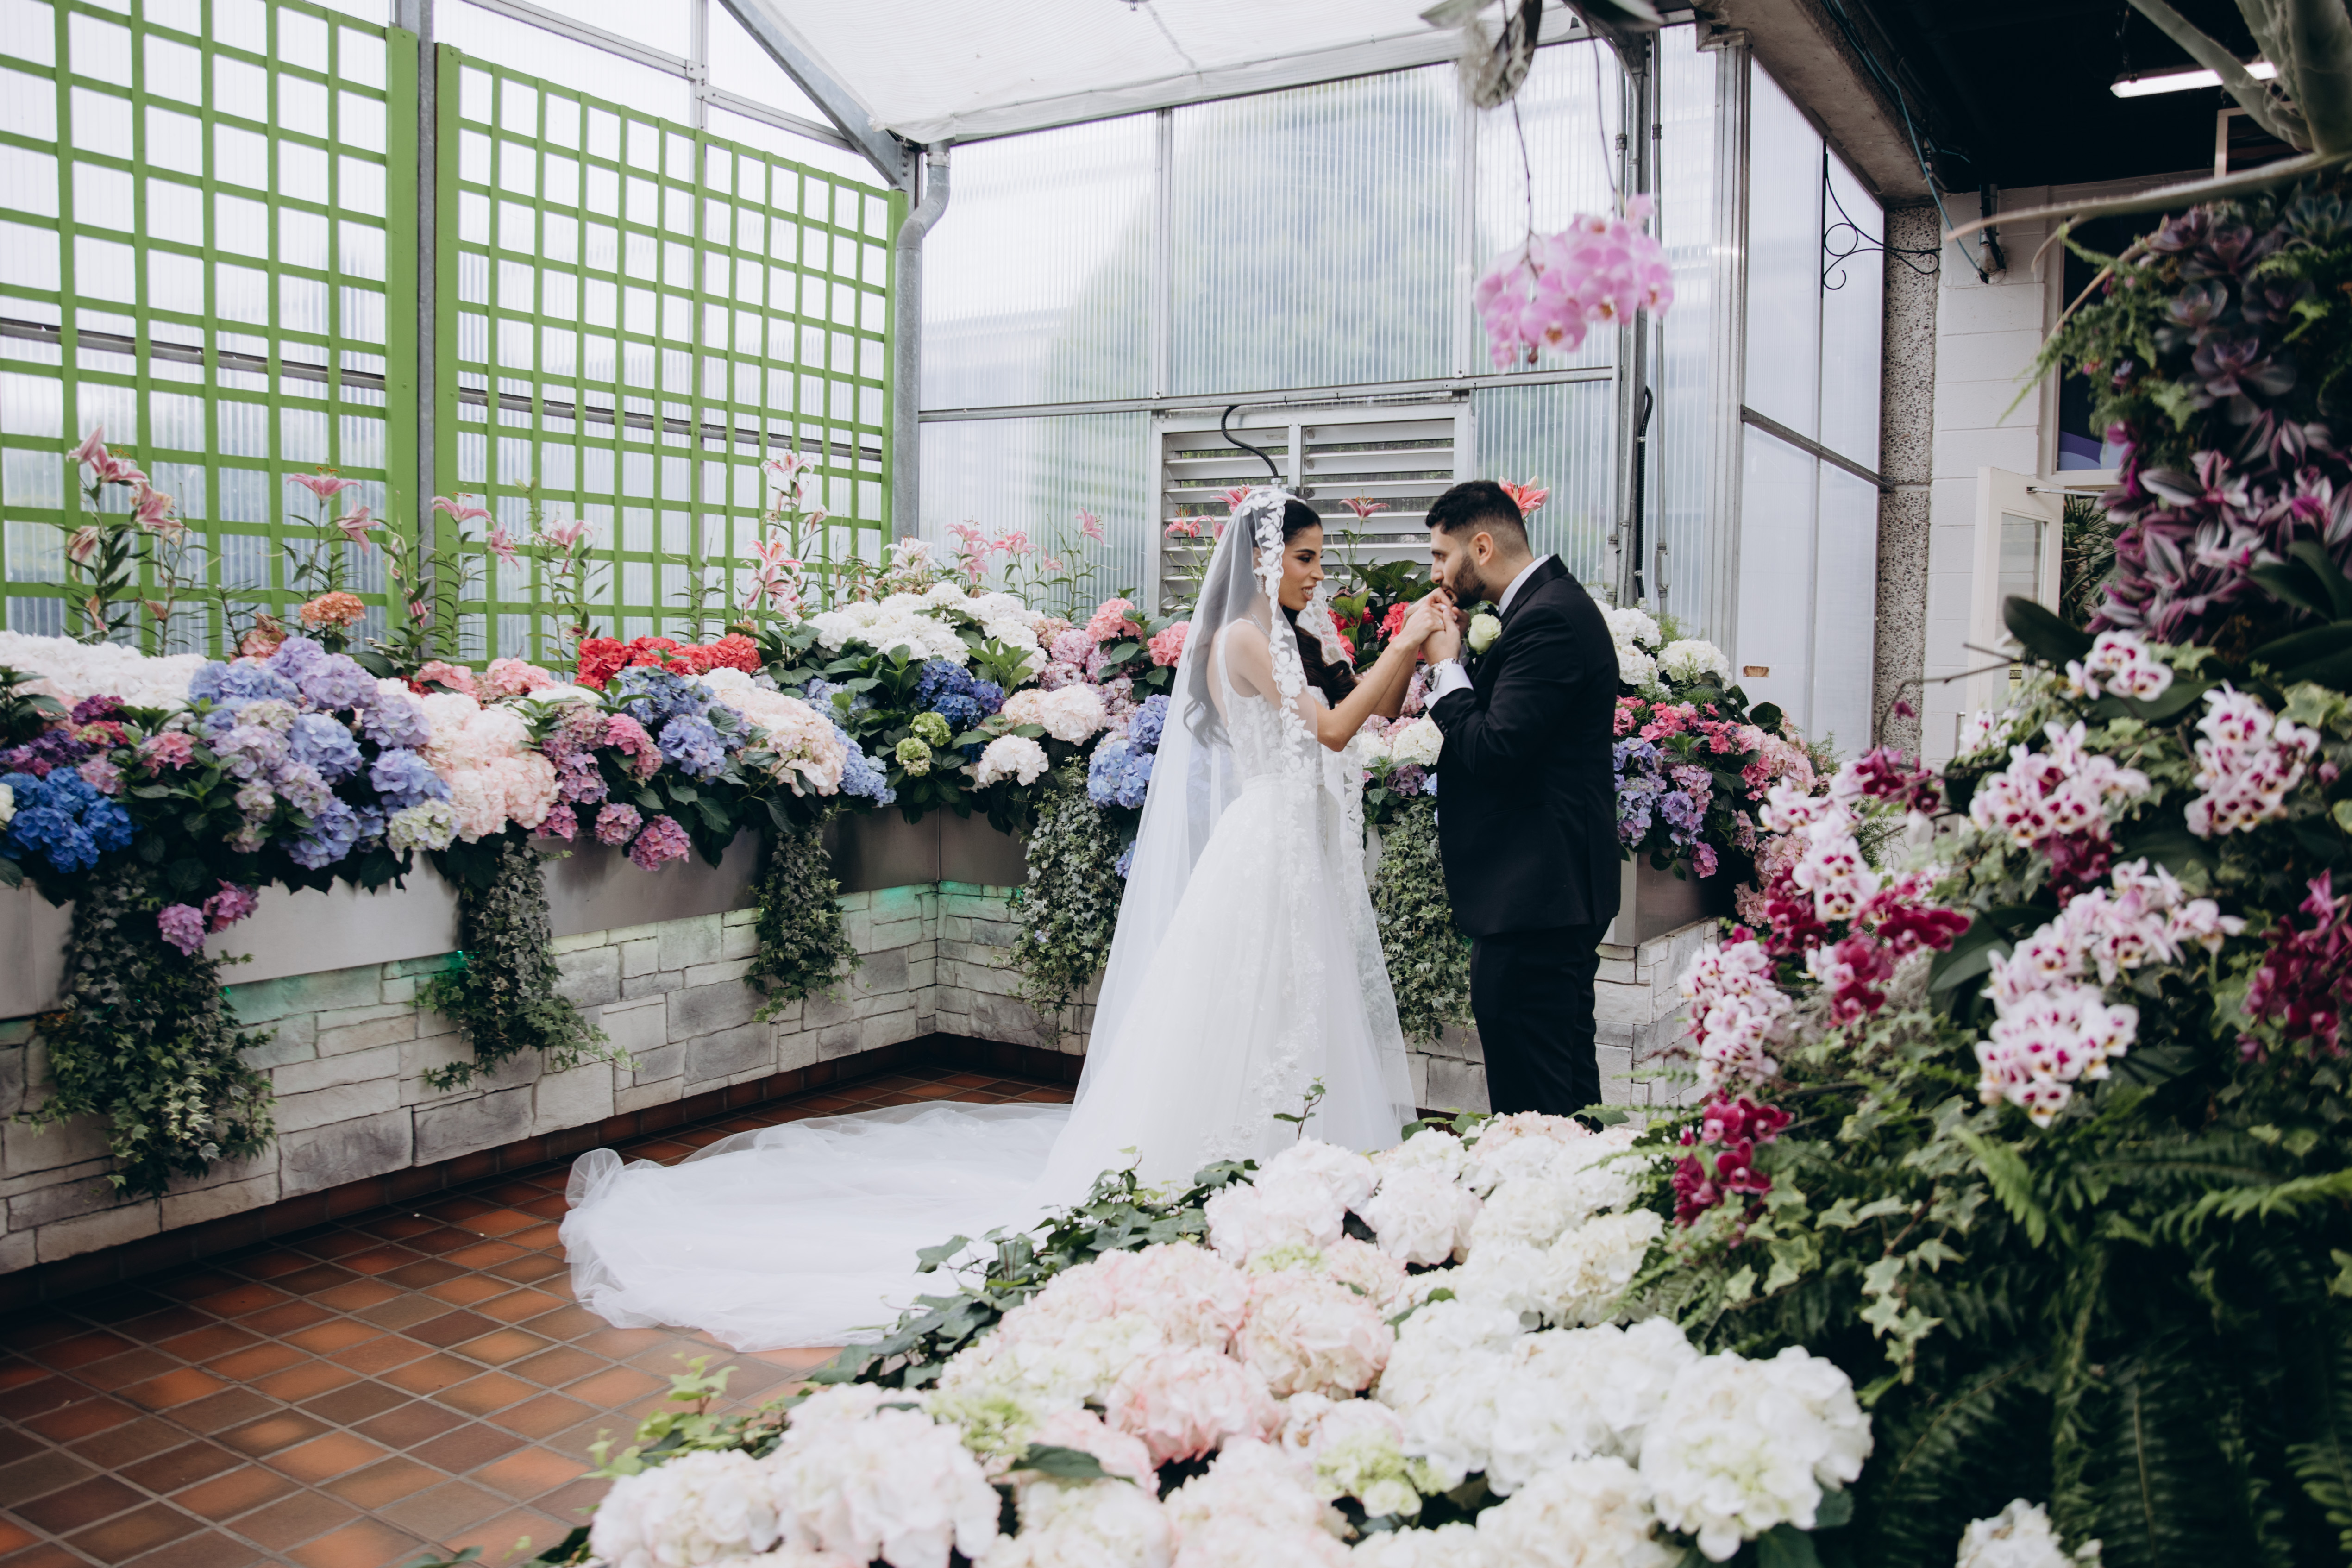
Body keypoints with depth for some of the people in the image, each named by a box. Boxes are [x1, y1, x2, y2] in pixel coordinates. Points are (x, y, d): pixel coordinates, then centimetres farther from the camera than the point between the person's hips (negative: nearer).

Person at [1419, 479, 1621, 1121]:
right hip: (1557, 883, 11)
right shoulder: (1552, 602, 15)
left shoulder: (1547, 619, -17)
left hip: (1535, 894, -11)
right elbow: (1505, 728, 15)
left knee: (1530, 1096, -5)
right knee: (1566, 1063, 19)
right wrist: (1459, 659, 3)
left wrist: (1446, 666, -11)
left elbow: (1494, 752, -23)